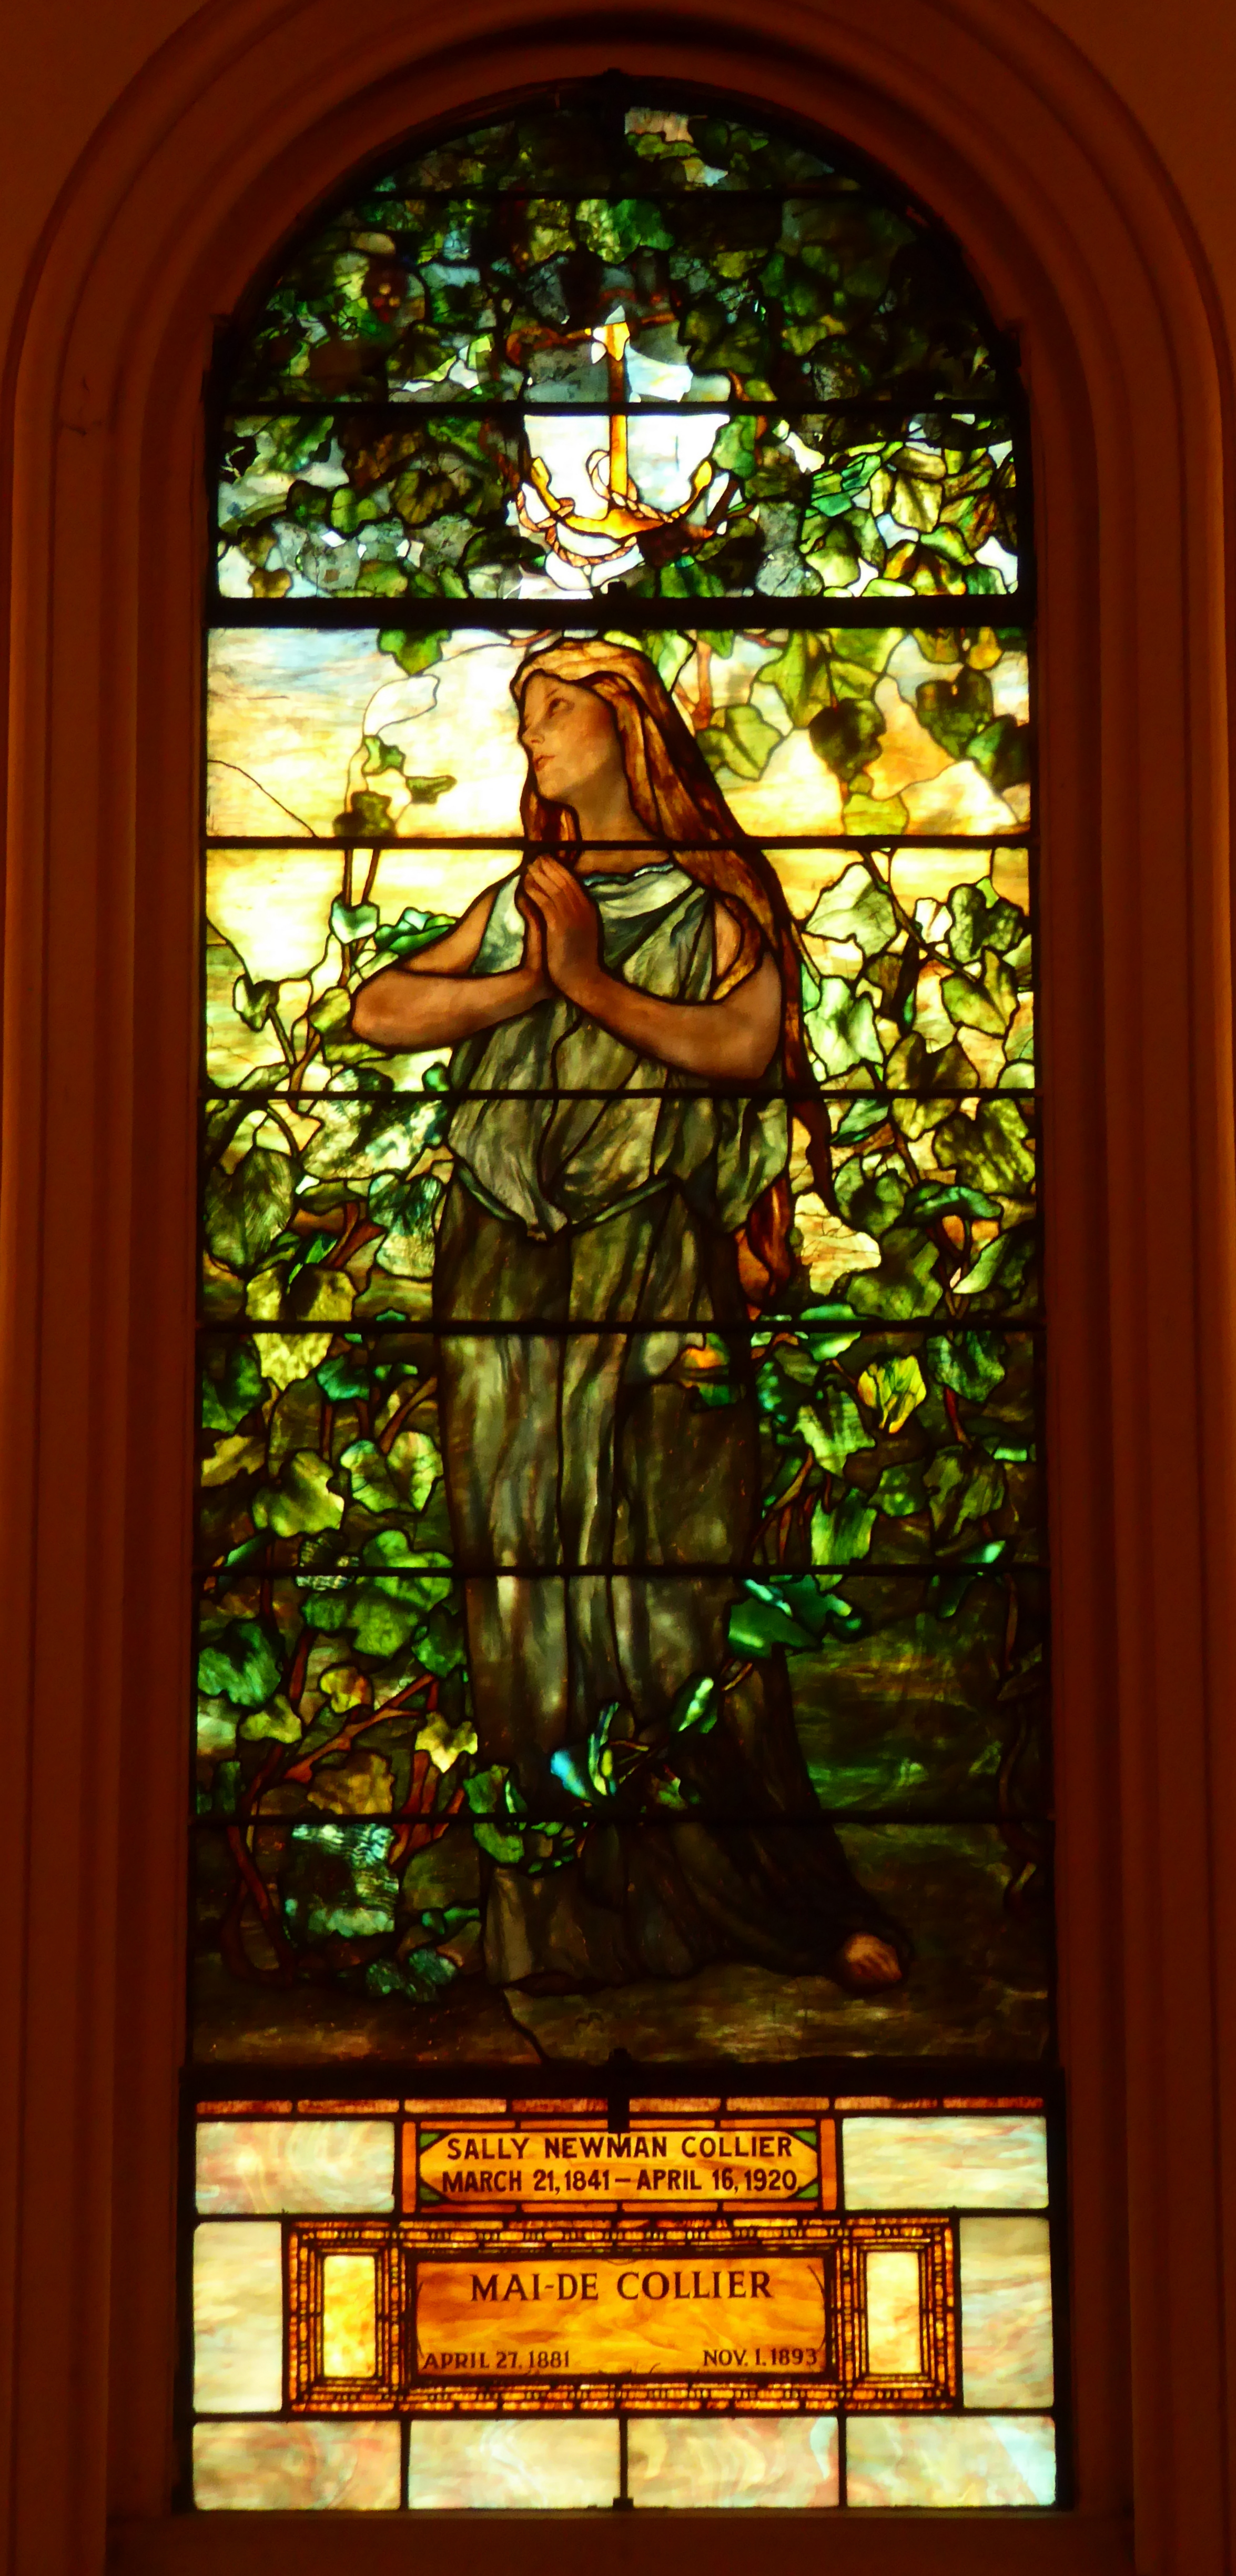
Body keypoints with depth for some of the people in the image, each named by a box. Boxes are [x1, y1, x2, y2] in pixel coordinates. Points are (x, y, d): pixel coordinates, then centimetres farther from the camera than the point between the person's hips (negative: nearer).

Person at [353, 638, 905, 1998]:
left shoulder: (716, 902, 9)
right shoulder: (517, 904, 20)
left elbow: (745, 1042, -9)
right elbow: (379, 1009, 7)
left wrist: (593, 982, -7)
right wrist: (531, 981, -3)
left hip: (657, 1270, -4)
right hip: (506, 1270, 4)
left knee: (682, 1571, -8)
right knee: (522, 1571, -1)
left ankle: (798, 1900, -1)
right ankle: (565, 1919, 4)